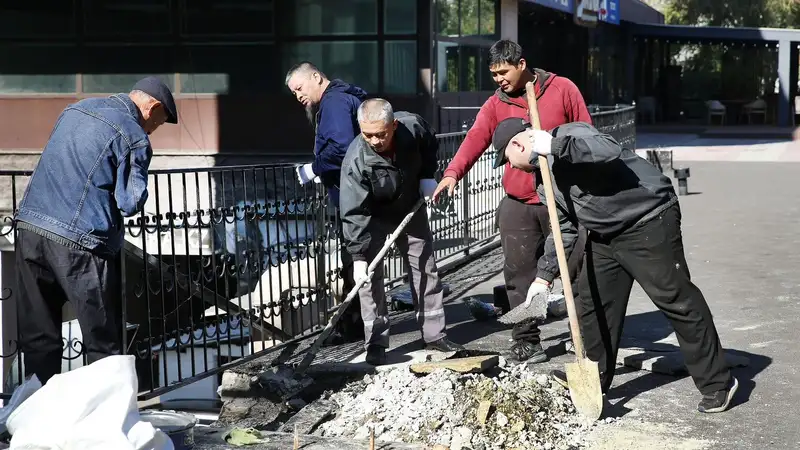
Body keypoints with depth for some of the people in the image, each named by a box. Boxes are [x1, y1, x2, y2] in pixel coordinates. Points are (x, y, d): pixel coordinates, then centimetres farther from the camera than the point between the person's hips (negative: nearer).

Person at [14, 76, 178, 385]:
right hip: (80, 241, -7)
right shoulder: (135, 138, -4)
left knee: (38, 339, 11)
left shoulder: (76, 108, 18)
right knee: (103, 343, 4)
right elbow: (130, 204, -9)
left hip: (30, 227, 7)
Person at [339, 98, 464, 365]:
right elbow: (354, 213, -33)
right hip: (373, 220, -4)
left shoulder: (413, 127, -27)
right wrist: (359, 256, -35)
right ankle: (376, 343, -4)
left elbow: (430, 146, 1)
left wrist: (428, 176, -9)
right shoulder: (356, 160, -36)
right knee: (370, 277, -11)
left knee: (426, 270, 8)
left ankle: (434, 335, 20)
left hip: (411, 210, 4)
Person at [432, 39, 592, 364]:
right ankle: (526, 341, 10)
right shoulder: (496, 104, 6)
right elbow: (475, 138, -8)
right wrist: (453, 172, -25)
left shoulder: (562, 89, 0)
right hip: (518, 203, 3)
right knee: (520, 273, 2)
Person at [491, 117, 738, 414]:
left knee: (675, 299, -6)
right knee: (593, 301, 12)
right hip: (605, 234, 10)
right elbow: (564, 229, 16)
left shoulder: (569, 135, -18)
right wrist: (544, 275, 13)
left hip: (649, 222, -10)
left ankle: (717, 383, 2)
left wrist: (555, 146, -37)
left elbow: (609, 151, -39)